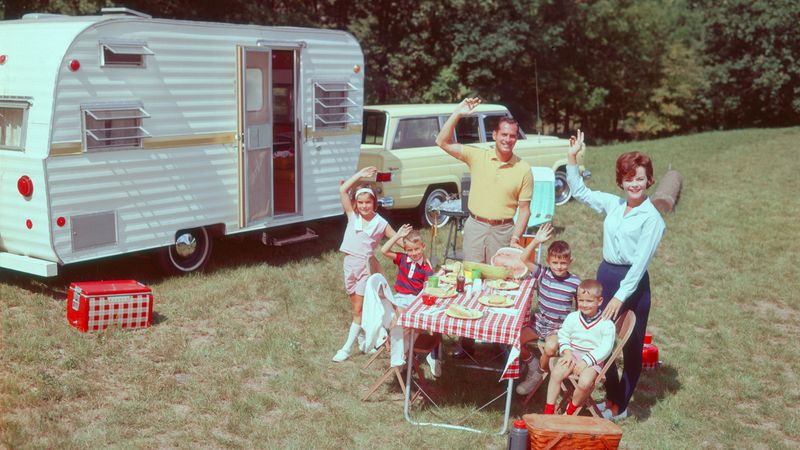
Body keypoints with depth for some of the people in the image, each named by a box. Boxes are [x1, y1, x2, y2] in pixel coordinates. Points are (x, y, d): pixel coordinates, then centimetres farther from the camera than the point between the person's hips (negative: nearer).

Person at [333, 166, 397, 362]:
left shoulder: (380, 223, -5)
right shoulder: (352, 216, 0)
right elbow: (342, 191, -7)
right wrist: (359, 175, -10)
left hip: (366, 265, -4)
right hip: (350, 263, 4)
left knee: (359, 309, -3)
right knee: (357, 306, 13)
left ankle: (347, 348, -1)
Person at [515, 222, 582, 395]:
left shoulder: (575, 282, -8)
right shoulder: (543, 273, -4)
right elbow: (524, 260, -13)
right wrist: (536, 241, -24)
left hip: (559, 327, -3)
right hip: (538, 322, 3)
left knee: (550, 348, -31)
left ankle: (540, 373, 1)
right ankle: (533, 366, 11)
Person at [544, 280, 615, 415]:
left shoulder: (606, 324, -8)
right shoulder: (572, 317, 3)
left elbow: (605, 348, -11)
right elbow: (563, 335, 11)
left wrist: (586, 361, -19)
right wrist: (566, 352, -9)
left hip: (593, 359, -3)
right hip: (572, 354, 3)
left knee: (585, 383, -31)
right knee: (556, 374, -25)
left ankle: (570, 412, -5)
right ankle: (548, 411, -13)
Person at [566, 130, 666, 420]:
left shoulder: (651, 218, -13)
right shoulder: (613, 204, 5)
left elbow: (640, 262, -17)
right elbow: (579, 192, 17)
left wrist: (620, 297, -22)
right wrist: (572, 157, 9)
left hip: (632, 282, -6)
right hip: (605, 274, 6)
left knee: (632, 349, 8)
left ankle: (620, 406, 21)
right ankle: (612, 397, 29)